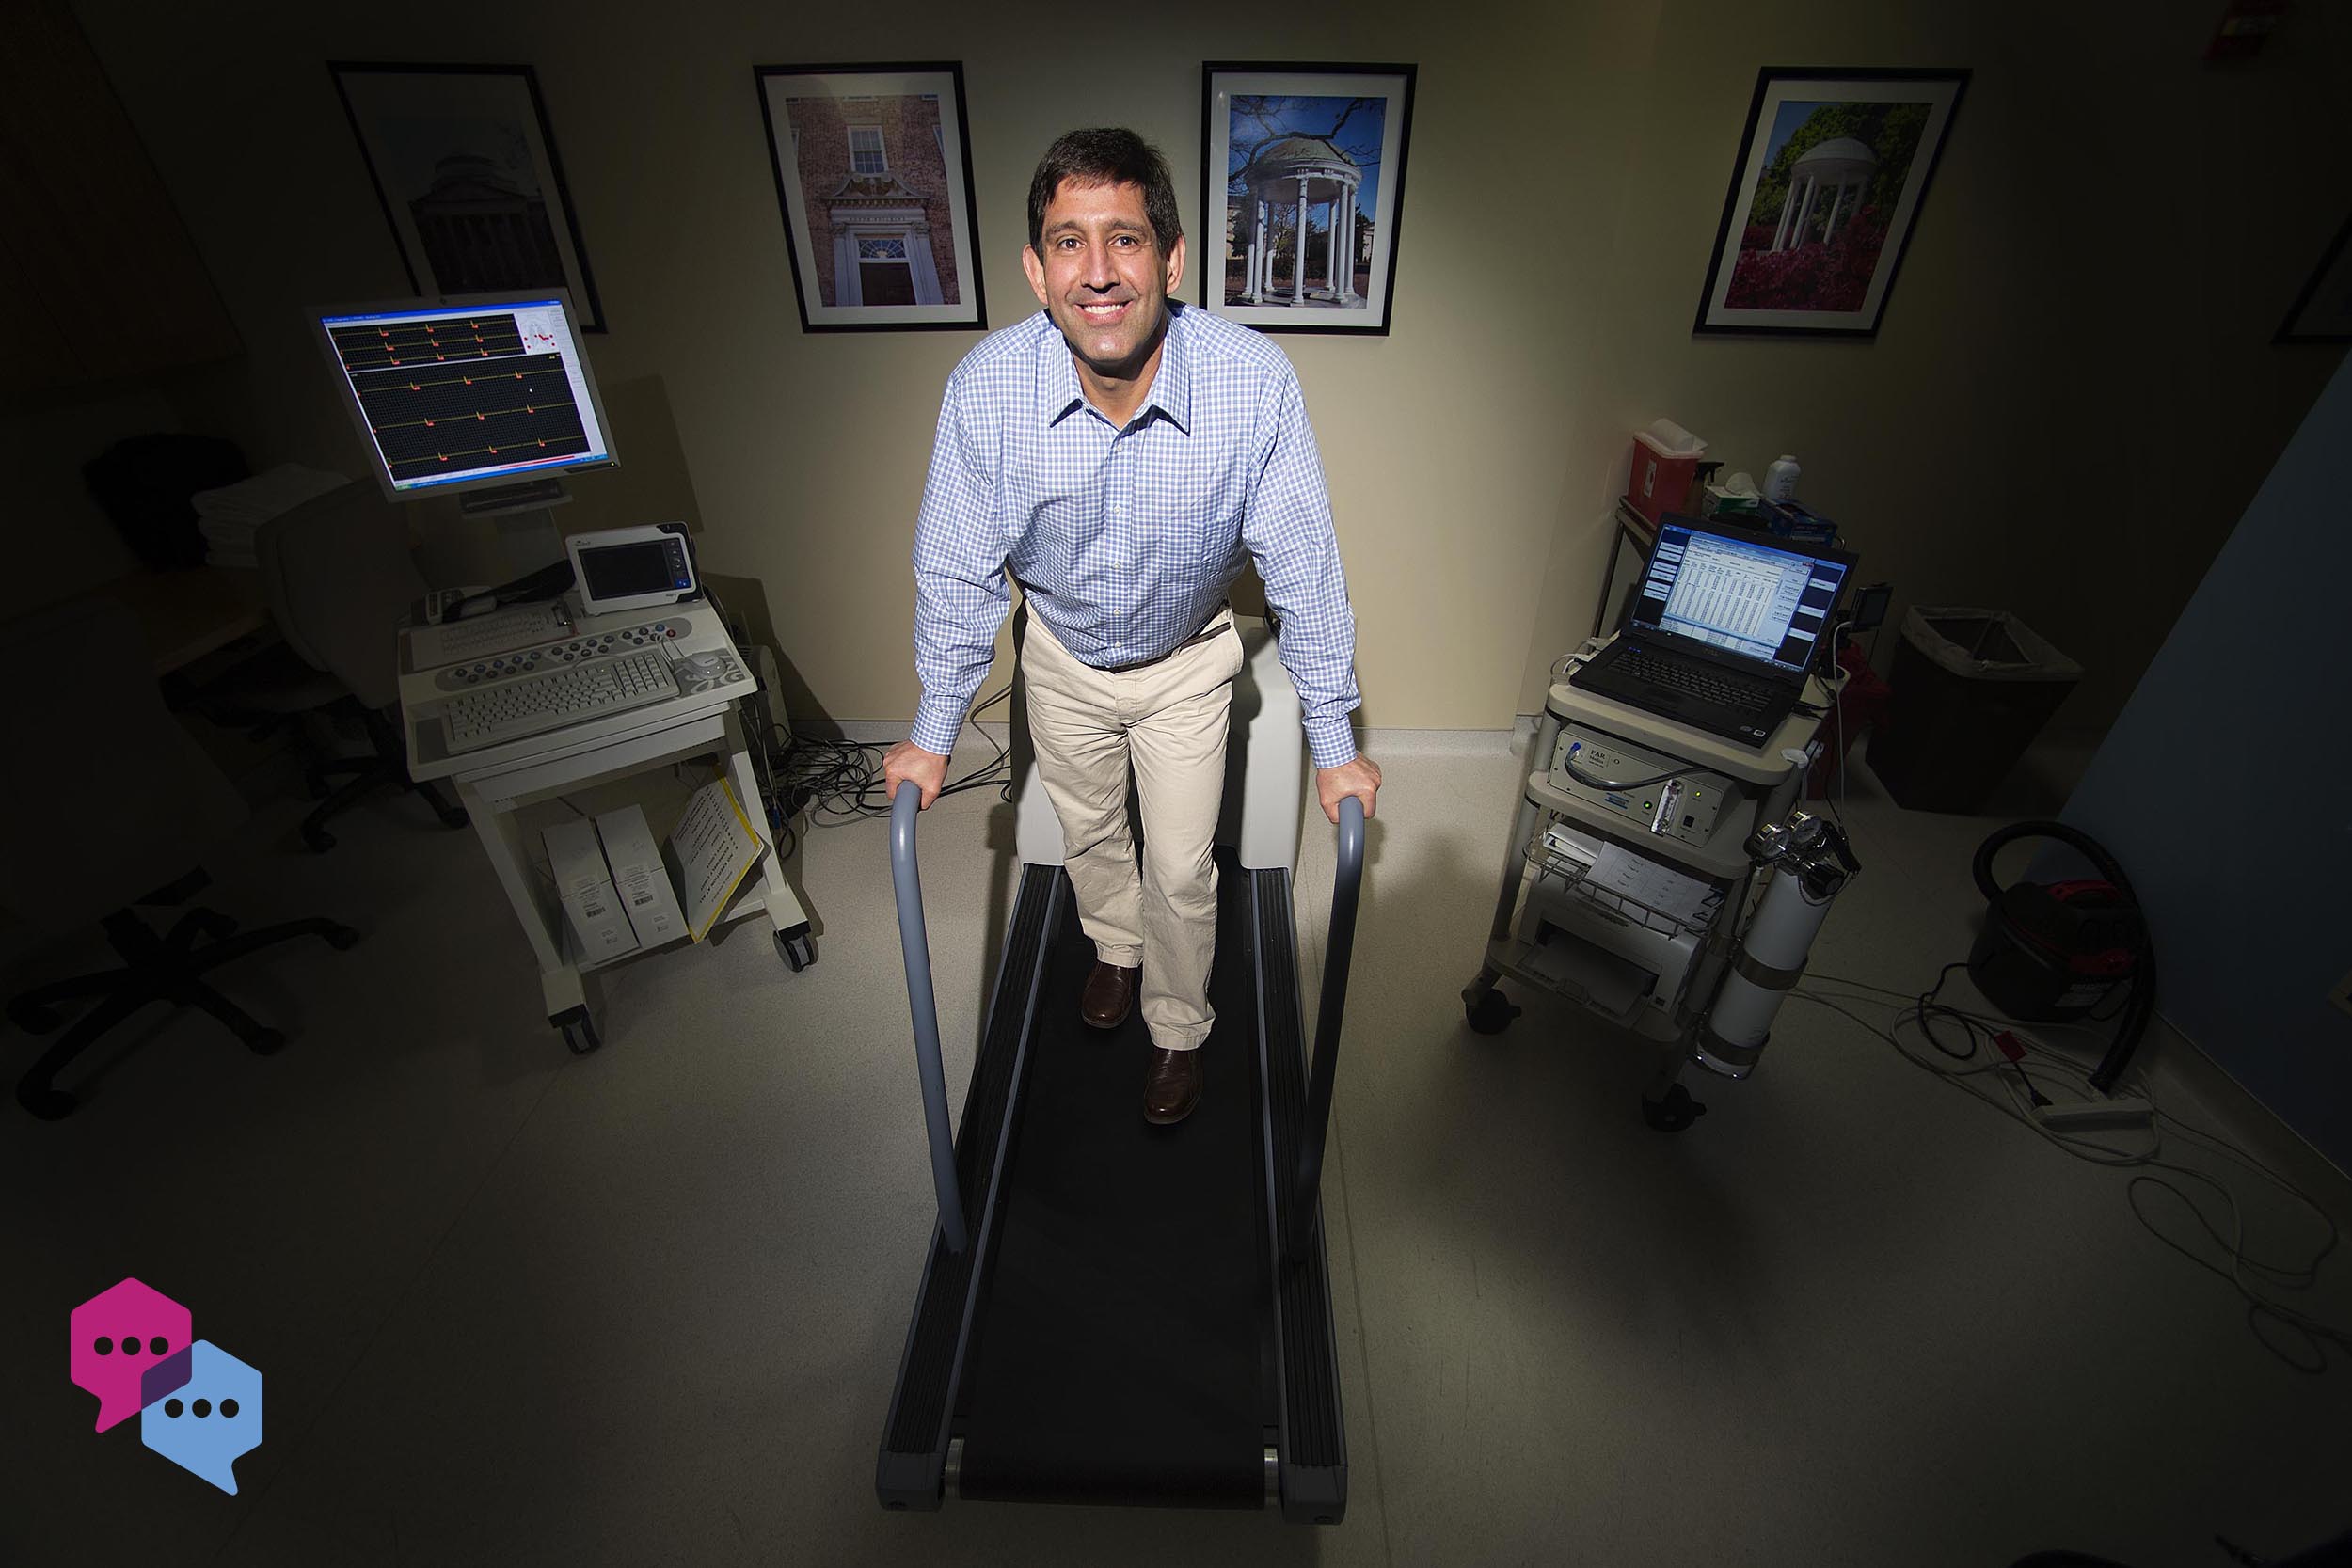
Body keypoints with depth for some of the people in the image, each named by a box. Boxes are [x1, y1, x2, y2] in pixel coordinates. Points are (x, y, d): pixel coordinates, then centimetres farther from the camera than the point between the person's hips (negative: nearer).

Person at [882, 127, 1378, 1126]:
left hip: (1188, 659, -1)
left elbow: (1302, 568, -19)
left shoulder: (1255, 383, -29)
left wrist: (1332, 743, -13)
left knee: (1181, 868, 8)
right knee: (1086, 833, 22)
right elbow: (958, 572, -13)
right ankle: (1116, 946, 57)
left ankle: (1178, 1030, 38)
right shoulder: (985, 389, -26)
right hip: (1062, 654, 2)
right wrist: (934, 733, -5)